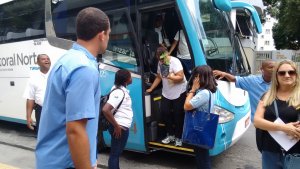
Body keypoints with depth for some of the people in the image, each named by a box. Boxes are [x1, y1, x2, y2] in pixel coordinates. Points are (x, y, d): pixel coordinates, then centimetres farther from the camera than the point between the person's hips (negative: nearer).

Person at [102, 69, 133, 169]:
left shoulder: (121, 89, 7)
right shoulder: (119, 92, -22)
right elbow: (105, 110, -32)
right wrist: (116, 126, -22)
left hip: (122, 126, 9)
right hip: (120, 127, -9)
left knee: (117, 152, 21)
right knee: (115, 153, 2)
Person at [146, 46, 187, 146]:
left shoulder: (175, 61, -17)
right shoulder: (160, 63, 5)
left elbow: (181, 77, -23)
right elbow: (158, 77, 14)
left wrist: (170, 77, -38)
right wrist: (151, 89, 10)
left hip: (179, 93, -6)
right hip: (166, 93, 6)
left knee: (178, 115, 0)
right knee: (164, 112, 3)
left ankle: (178, 137, 16)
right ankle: (170, 135, 20)